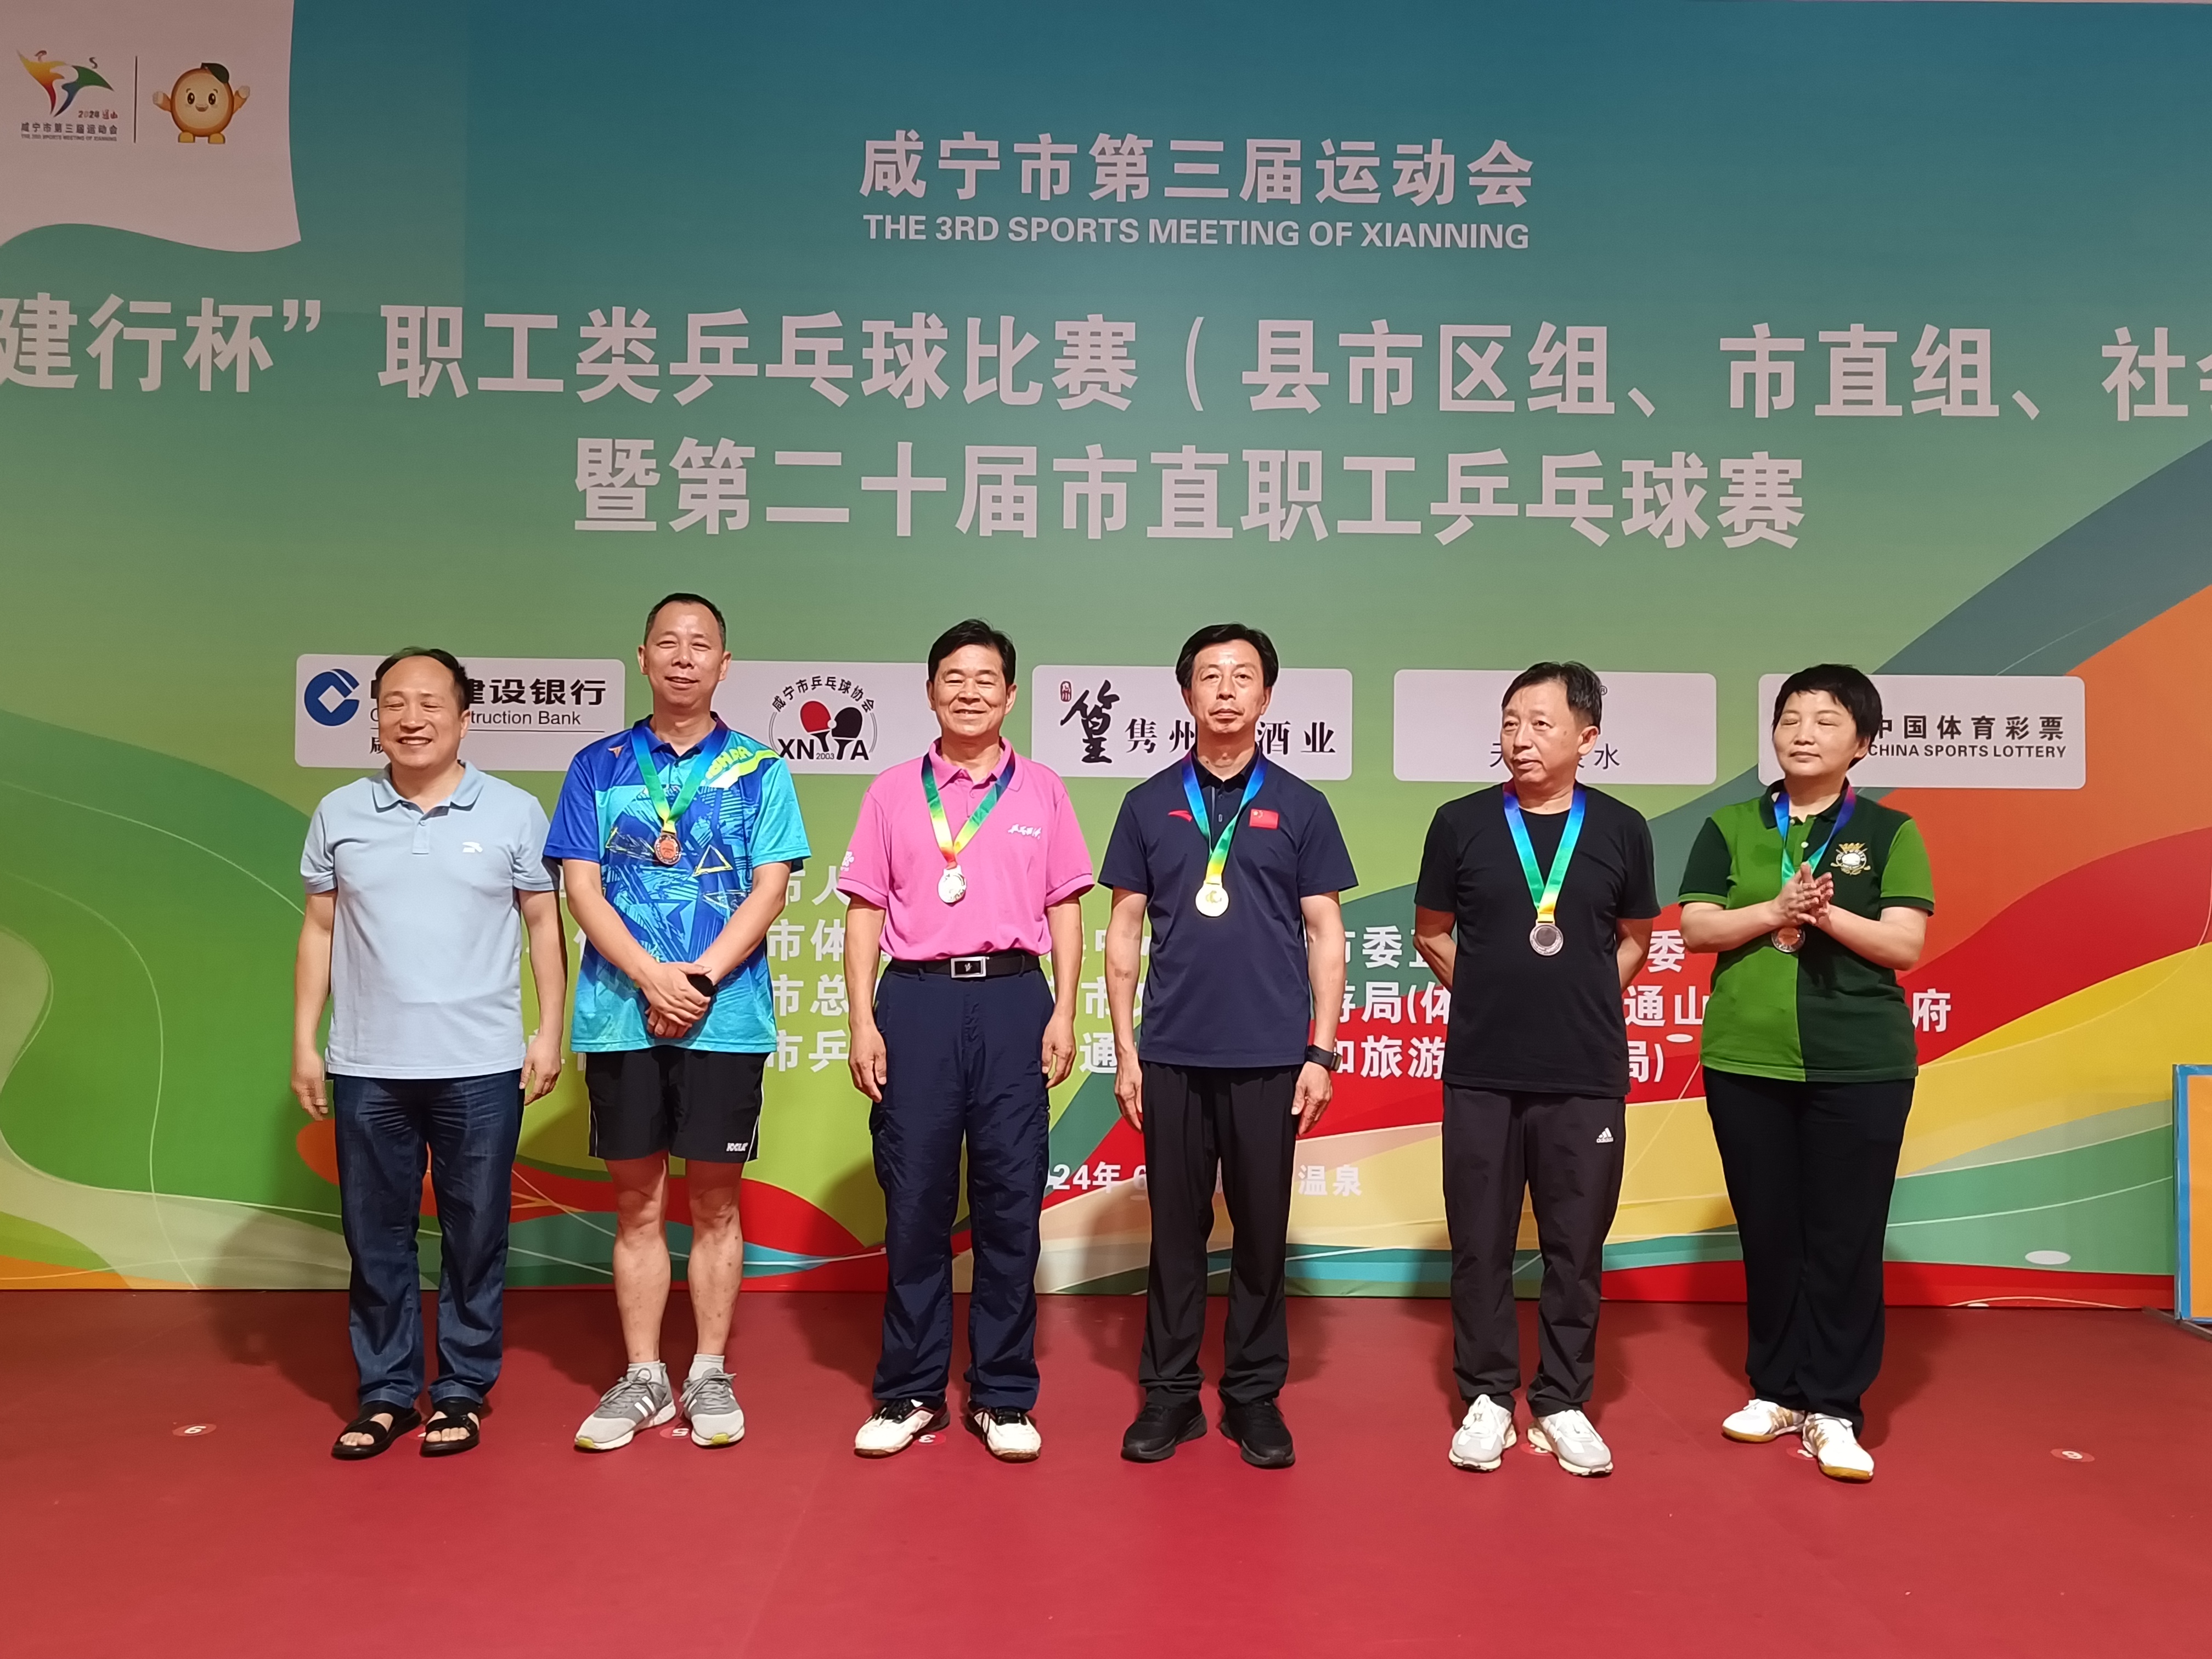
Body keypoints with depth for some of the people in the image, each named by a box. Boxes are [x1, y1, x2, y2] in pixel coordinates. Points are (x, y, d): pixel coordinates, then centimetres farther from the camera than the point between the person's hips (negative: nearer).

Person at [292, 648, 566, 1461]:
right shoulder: (339, 814, 5)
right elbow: (319, 931, 10)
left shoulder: (514, 812, -1)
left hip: (481, 1066, -2)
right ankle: (385, 1392, 24)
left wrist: (549, 1031, -2)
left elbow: (544, 924, 3)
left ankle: (463, 1391, 21)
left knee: (475, 1236, 7)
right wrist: (304, 1041, 6)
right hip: (366, 1068, 2)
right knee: (375, 1235, 10)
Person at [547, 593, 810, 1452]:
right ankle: (642, 1380, 19)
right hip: (620, 1013, 1)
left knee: (715, 1197, 6)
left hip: (726, 1016, -1)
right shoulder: (598, 767, 8)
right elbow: (582, 887, 1)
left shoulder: (758, 769, 4)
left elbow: (769, 889, -2)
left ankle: (710, 1377, 17)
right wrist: (650, 977, -13)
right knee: (637, 1201, 8)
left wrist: (701, 977, -14)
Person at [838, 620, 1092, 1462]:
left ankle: (1003, 1396, 15)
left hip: (1012, 997, 0)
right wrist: (863, 1024, -1)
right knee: (914, 1201, 4)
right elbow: (864, 913, 7)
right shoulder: (892, 793, 9)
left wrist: (1063, 1014, 0)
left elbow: (1065, 911, 9)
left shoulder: (1041, 789, 9)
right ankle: (911, 1394, 17)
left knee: (1010, 1201, 3)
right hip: (916, 998, 0)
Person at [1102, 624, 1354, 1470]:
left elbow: (1325, 934, 4)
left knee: (1262, 1231, 7)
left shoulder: (1300, 805, 4)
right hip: (1172, 1054, 1)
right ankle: (1170, 1392, 20)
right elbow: (1124, 932, 7)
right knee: (1176, 1229, 8)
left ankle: (1255, 1395, 20)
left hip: (1270, 1056, 0)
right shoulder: (1148, 804, 6)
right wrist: (1125, 1050, 1)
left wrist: (1322, 1052, -2)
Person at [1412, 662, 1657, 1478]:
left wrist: (1580, 1004, 6)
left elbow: (1634, 940, 13)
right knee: (1480, 1243, 7)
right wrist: (1496, 996, 7)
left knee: (1576, 1247, 9)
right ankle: (1487, 1398, 21)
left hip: (1587, 1076, 1)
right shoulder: (1462, 822, -1)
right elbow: (1432, 934, 9)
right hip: (1480, 1073, 0)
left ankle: (1562, 1403, 23)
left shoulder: (1621, 828, 1)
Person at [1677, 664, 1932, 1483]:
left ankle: (1834, 1409, 12)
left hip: (1861, 1067, -1)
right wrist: (1776, 910, -16)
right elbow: (1696, 928, -2)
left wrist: (1825, 914, -19)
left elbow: (1905, 944, -5)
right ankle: (1777, 1390, 23)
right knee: (1767, 1233, 10)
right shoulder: (1731, 827, 6)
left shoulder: (1890, 833, 3)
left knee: (1846, 1238, 2)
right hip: (1746, 1062, 2)